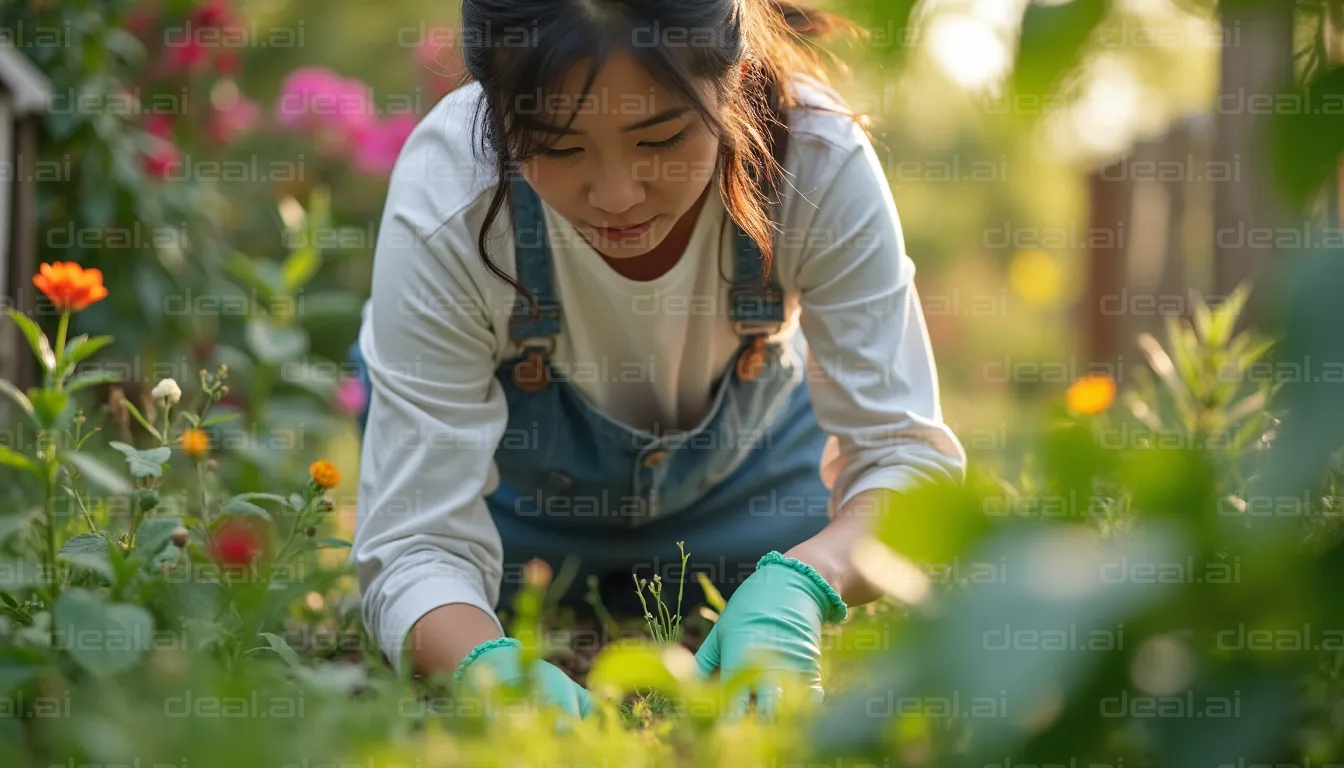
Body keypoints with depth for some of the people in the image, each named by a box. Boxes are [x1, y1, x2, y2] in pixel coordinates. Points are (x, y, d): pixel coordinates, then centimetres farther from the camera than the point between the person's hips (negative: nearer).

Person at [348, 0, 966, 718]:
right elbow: (415, 548, -37)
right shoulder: (443, 206, -37)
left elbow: (909, 452, -33)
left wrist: (800, 584, -55)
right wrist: (489, 664, -60)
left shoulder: (820, 160, -36)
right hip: (513, 480, -1)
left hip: (741, 461, 1)